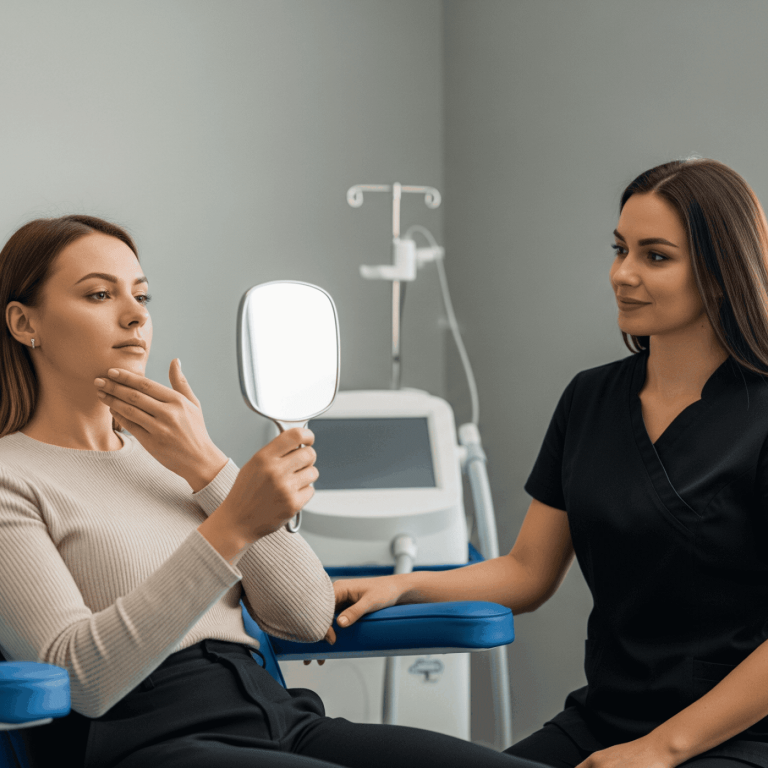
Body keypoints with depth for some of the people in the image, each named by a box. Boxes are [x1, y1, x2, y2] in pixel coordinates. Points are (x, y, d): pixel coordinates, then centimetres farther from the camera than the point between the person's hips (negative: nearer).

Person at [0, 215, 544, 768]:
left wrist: (207, 466, 2)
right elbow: (81, 680, -14)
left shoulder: (165, 458, 21)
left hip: (277, 717, 7)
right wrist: (234, 525, -22)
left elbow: (309, 617, 10)